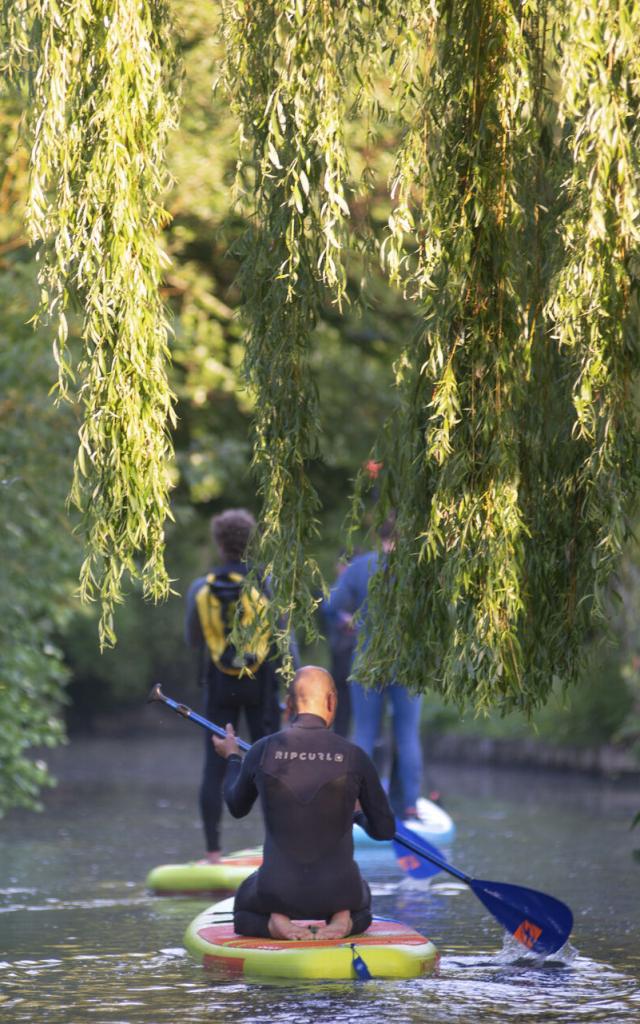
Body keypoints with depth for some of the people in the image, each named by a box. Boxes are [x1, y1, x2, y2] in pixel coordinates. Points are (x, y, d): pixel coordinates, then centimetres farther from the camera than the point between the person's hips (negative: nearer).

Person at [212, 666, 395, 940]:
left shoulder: (262, 751, -5)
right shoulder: (353, 756, -7)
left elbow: (237, 808, 16)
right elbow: (384, 830, 4)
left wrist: (231, 758, 34)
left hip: (279, 890, 0)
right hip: (337, 889, 0)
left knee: (244, 911, 34)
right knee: (358, 908, 37)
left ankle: (274, 923, -1)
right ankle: (343, 921, 1)